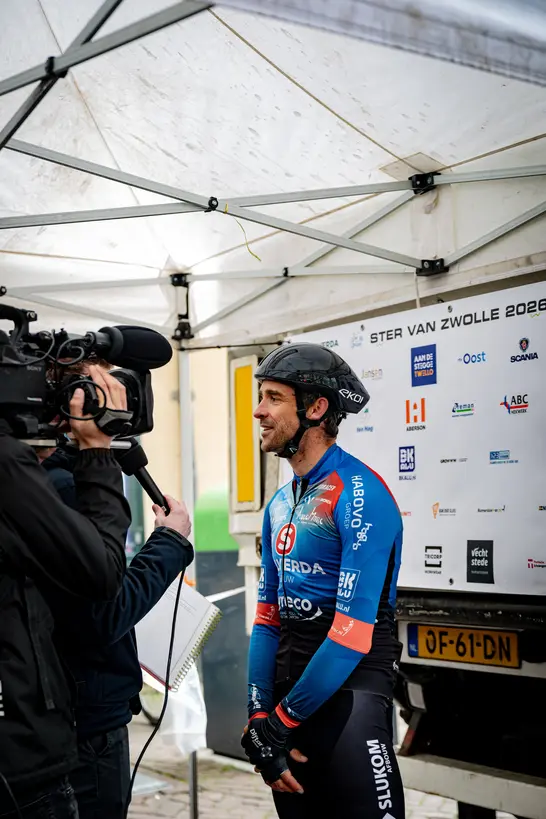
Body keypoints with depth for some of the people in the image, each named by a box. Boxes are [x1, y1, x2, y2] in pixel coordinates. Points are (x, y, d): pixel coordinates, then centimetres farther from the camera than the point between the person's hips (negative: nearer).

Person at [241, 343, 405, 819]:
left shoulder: (359, 493, -16)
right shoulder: (280, 505, 10)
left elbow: (354, 632, -20)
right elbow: (268, 618, 10)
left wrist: (282, 718, -14)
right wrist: (258, 716, -1)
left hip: (350, 689, -8)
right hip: (289, 686, 8)